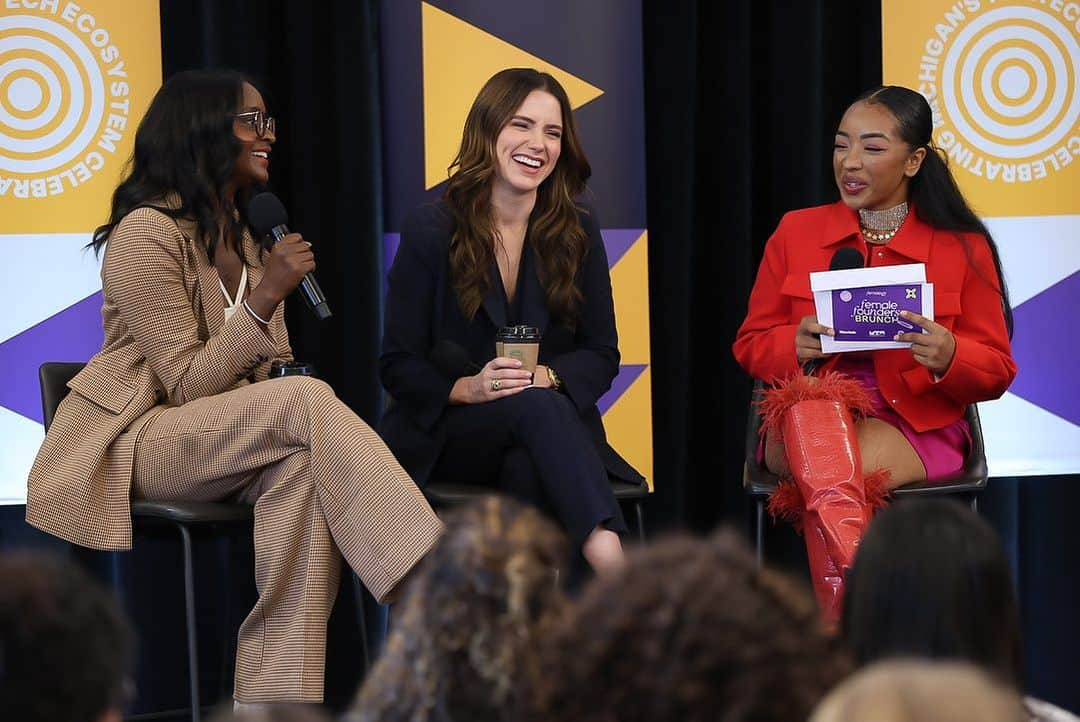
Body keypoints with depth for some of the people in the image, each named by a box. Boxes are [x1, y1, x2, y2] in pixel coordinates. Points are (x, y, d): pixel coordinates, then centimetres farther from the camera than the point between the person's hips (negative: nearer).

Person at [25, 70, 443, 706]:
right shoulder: (148, 231, -11)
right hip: (135, 443, -7)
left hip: (227, 437, 7)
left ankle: (278, 698, -34)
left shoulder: (244, 237, 16)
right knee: (307, 401, -30)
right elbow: (188, 386, -15)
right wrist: (266, 296, -19)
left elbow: (264, 371, 16)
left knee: (301, 468, -30)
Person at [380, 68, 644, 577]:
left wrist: (547, 376, -16)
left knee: (528, 467, -37)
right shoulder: (431, 230, -1)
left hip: (551, 429, 3)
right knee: (534, 406, -37)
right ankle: (614, 567, -56)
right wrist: (468, 388, -22)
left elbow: (601, 356, 6)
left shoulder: (577, 234, 7)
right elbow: (399, 365, -2)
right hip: (443, 437, -3)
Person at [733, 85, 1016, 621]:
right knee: (814, 399, -39)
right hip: (804, 421, 1)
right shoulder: (796, 232, 13)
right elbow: (750, 344, 14)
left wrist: (948, 357, -17)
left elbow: (996, 370, 8)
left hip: (917, 421, -1)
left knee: (825, 483, -37)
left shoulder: (962, 248, 8)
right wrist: (796, 345, -11)